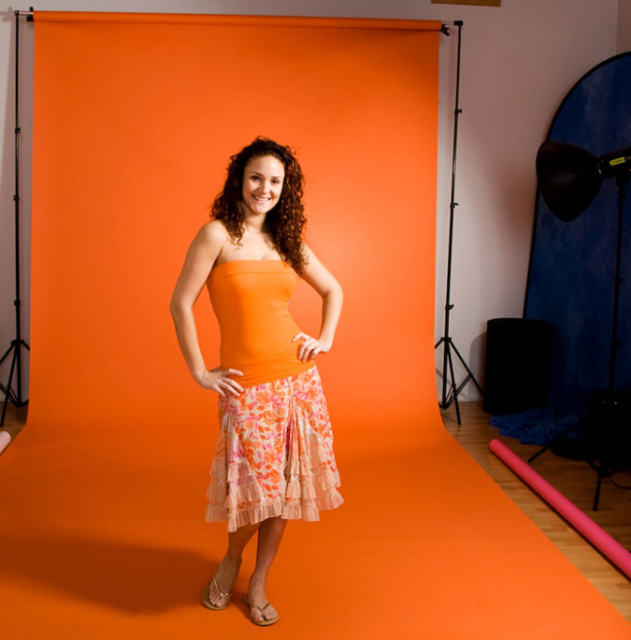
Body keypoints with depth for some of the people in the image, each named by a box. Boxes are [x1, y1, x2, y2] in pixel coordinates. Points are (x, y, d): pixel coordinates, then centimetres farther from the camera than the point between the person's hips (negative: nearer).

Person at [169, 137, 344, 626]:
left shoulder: (287, 241, 8)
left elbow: (333, 290, 21)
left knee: (286, 484, 8)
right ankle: (232, 559, 33)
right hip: (247, 384, -5)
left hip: (298, 377, 5)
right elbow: (181, 304, -9)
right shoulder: (217, 234, -7)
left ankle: (258, 586, 27)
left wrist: (325, 339, 8)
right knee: (254, 484, -1)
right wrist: (199, 372, -7)